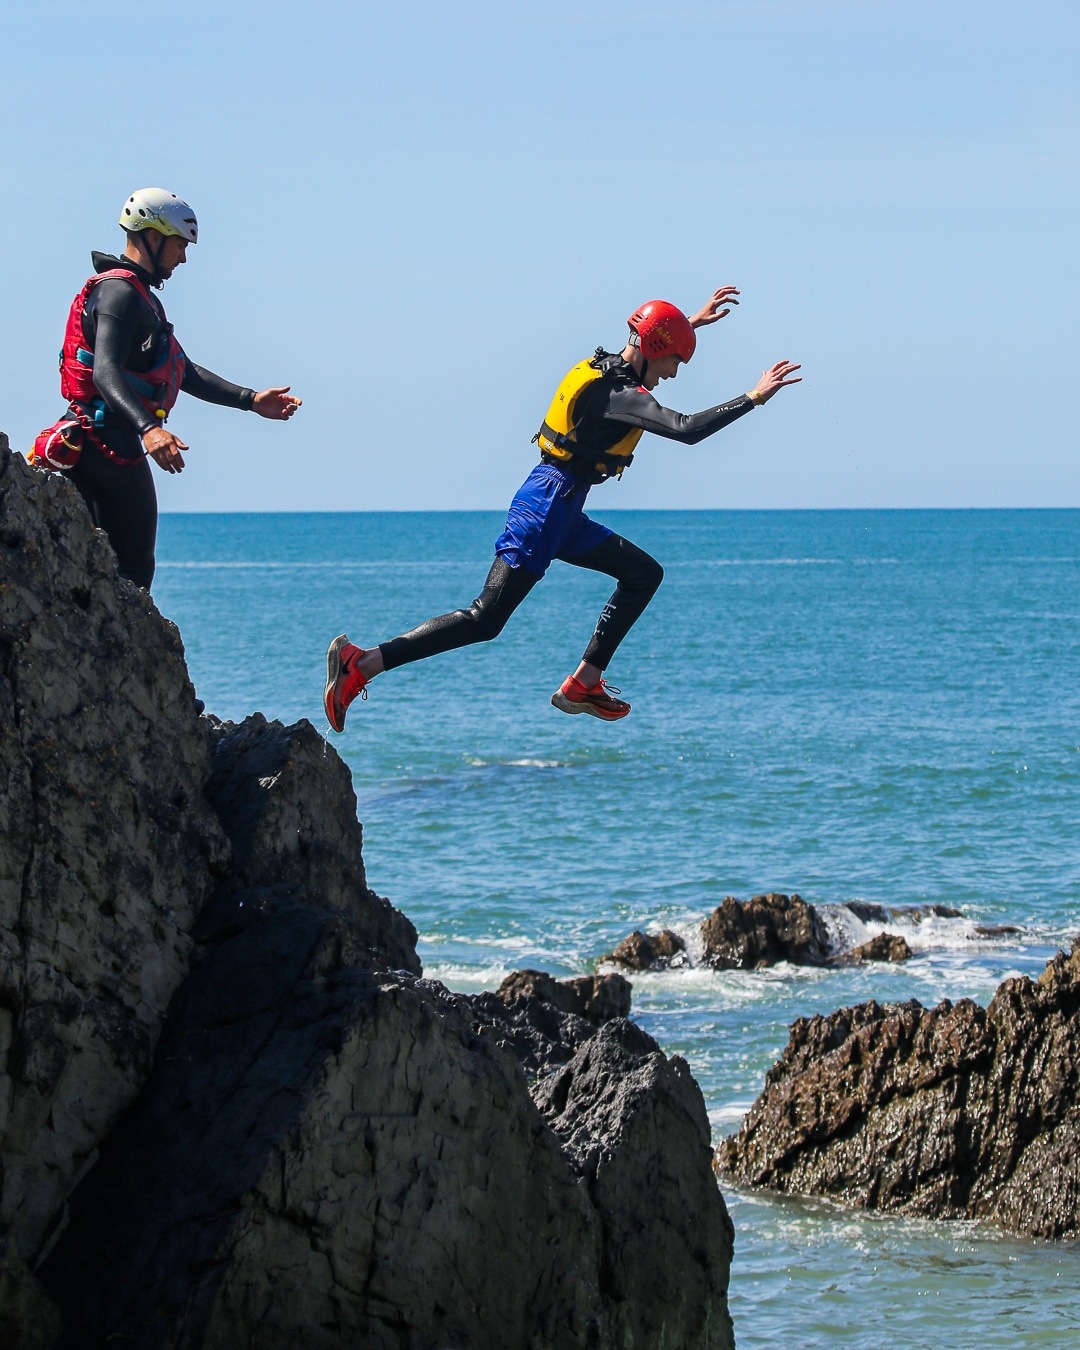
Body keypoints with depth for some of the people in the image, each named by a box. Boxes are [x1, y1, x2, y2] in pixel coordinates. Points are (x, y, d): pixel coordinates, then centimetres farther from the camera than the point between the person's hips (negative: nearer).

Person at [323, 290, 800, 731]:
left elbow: (649, 346, 36)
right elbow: (687, 429, -30)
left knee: (644, 572, 13)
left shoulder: (606, 365, 10)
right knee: (486, 618, -14)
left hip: (562, 511, 11)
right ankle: (362, 663, -18)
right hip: (548, 507, -11)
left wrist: (694, 323, 40)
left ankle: (582, 685, 11)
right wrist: (753, 399, -24)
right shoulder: (618, 394, -18)